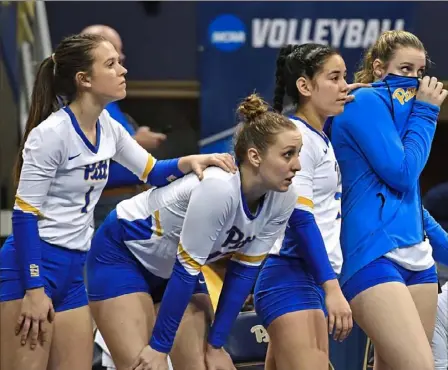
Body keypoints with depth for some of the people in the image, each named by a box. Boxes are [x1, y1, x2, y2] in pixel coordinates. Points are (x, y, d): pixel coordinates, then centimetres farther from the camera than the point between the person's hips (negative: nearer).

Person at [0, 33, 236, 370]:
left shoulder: (107, 127, 6)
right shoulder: (51, 133, -17)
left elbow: (152, 173, 19)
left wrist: (190, 162, -3)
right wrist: (34, 289, -21)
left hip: (74, 270, 8)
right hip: (31, 265, -8)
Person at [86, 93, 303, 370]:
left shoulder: (282, 199, -15)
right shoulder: (218, 189, -36)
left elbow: (243, 271, -6)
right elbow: (184, 271, -29)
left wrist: (216, 345, -4)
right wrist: (158, 346, -23)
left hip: (178, 265, 7)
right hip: (123, 253, -7)